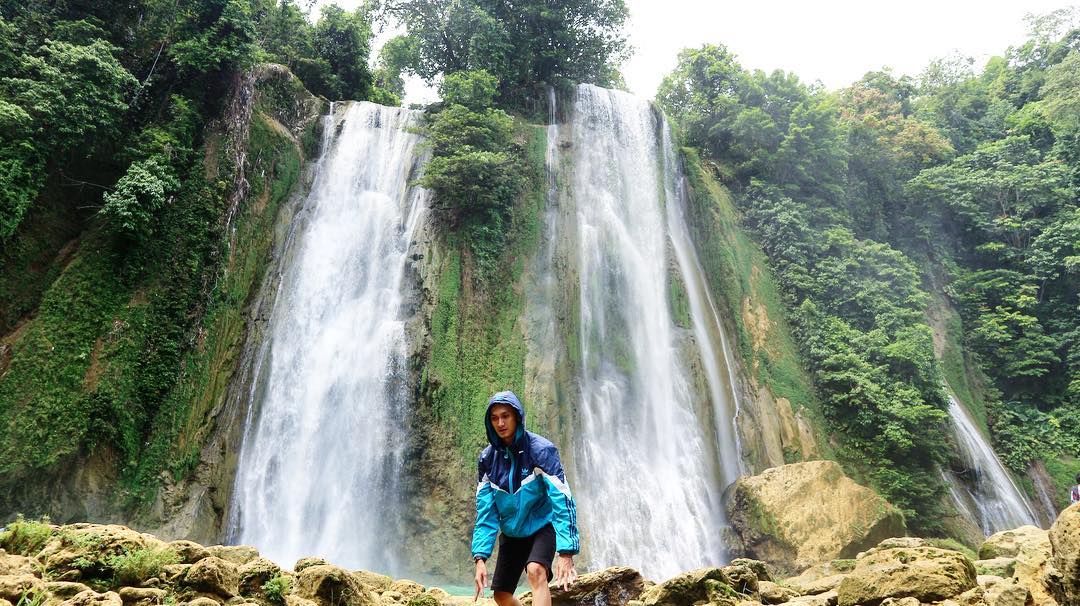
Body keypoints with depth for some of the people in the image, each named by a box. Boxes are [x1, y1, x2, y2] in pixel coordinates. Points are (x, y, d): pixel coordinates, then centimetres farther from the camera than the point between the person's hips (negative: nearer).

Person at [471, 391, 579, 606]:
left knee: (535, 571, -32)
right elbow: (485, 510, -6)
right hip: (511, 532, 5)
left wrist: (566, 553, -35)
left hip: (542, 526, -5)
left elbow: (562, 499, -27)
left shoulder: (540, 449, -22)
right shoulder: (488, 458, -8)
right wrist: (480, 558, -14)